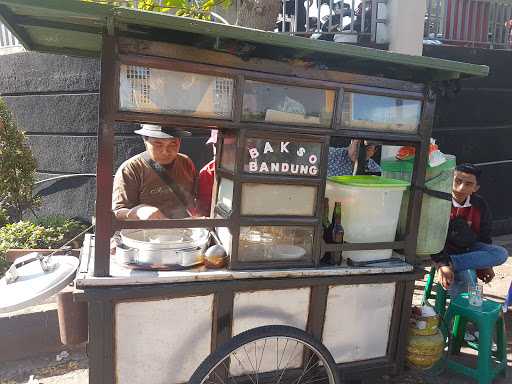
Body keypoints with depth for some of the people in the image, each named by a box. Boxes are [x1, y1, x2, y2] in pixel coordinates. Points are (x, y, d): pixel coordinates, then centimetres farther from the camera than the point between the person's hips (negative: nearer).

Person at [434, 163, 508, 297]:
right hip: (446, 251, -6)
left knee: (501, 253, -23)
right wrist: (442, 265, -32)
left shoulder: (480, 205, -1)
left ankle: (452, 262, -30)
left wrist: (486, 264, 5)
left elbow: (485, 236, 11)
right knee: (468, 277, -32)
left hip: (469, 249, 6)